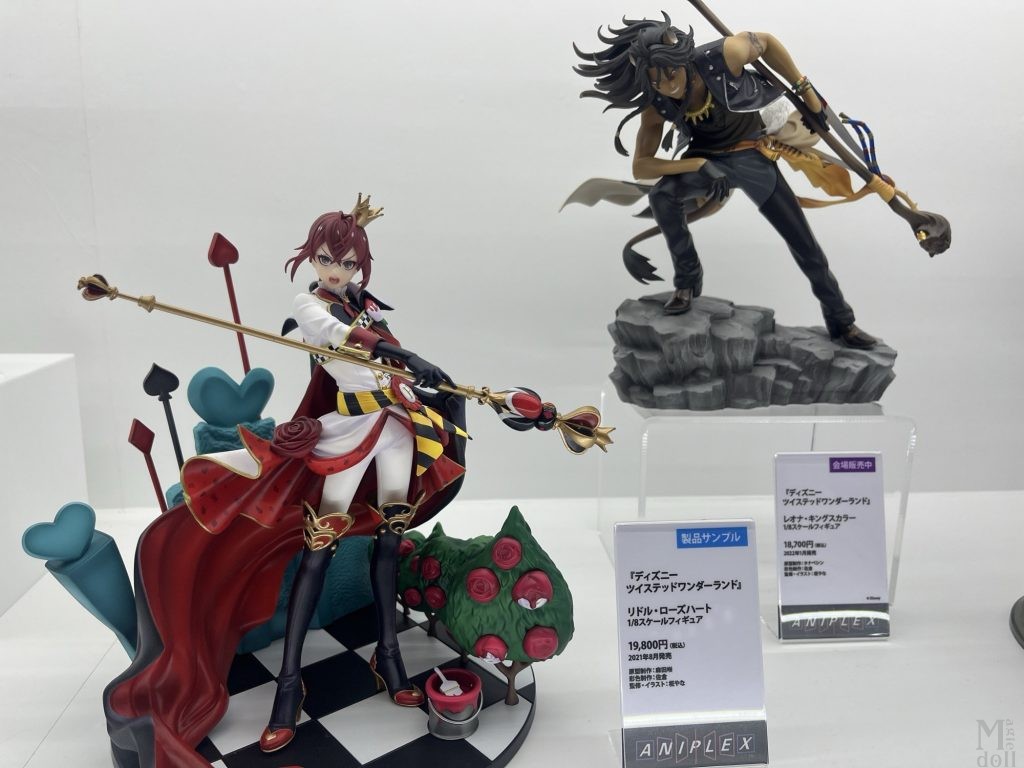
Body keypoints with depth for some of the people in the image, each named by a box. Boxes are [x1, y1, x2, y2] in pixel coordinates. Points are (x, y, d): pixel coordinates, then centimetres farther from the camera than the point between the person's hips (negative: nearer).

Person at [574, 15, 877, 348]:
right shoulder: (655, 106, -22)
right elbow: (640, 166, -21)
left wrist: (805, 91, -7)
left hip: (751, 155, 0)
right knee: (662, 197, -32)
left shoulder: (723, 55, -30)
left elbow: (766, 42, -10)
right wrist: (699, 165, -34)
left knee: (804, 243, 1)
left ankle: (841, 322, 20)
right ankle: (687, 281, -10)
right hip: (707, 157, 1)